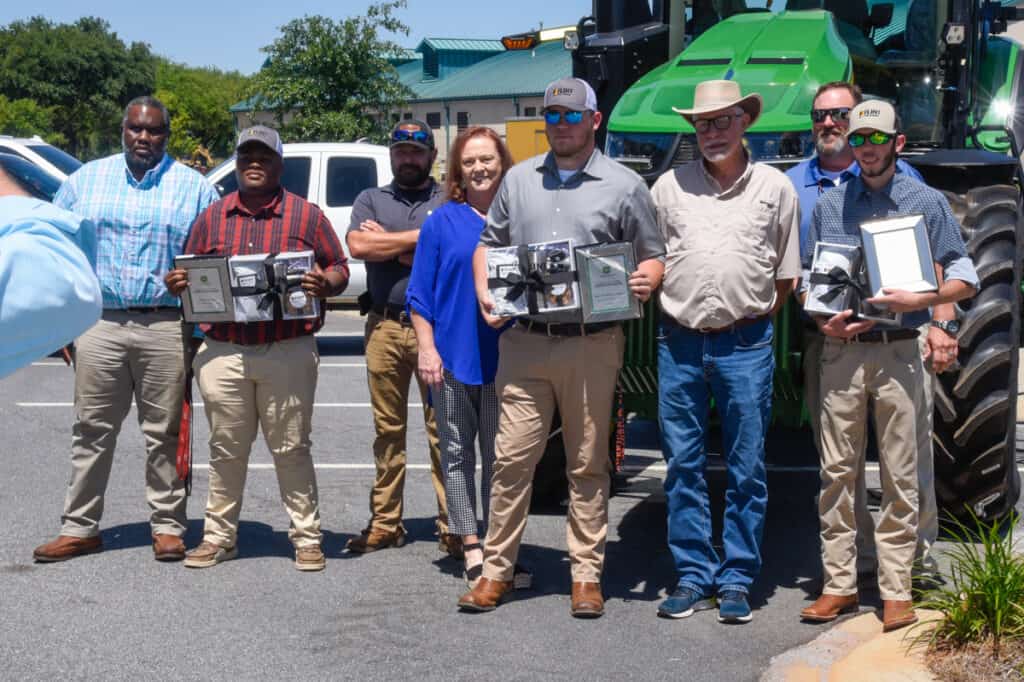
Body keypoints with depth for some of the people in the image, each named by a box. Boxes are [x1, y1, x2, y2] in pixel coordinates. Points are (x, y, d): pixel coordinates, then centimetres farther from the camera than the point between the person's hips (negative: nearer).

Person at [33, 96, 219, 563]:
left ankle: (167, 527, 12)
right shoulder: (87, 178, 12)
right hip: (98, 324, 2)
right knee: (92, 430, 5)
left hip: (166, 328, -2)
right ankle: (79, 528, 13)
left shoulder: (194, 187, 6)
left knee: (164, 433, 3)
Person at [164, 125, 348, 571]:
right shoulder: (212, 218, 13)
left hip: (288, 353, -3)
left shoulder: (307, 216, 5)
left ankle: (306, 537, 12)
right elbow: (191, 276, 17)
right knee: (226, 450, 9)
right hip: (223, 352, 3)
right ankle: (219, 537, 18)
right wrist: (177, 284, -5)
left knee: (291, 449, 3)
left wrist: (325, 284, -16)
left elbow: (339, 269, 5)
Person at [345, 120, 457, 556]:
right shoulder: (371, 200, 15)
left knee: (442, 429, -3)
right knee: (387, 430, 9)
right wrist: (422, 237, -4)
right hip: (385, 327, 3)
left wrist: (386, 241, -5)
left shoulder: (450, 201, 6)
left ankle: (451, 526, 2)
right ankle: (385, 523, 15)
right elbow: (357, 246, -4)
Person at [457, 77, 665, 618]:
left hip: (592, 345, -2)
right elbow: (489, 242, 21)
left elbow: (653, 256, 7)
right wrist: (483, 292, 4)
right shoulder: (519, 179, 14)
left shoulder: (624, 186, 4)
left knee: (588, 464, 5)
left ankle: (586, 575, 14)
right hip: (524, 343, 2)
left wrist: (646, 281, -15)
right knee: (511, 458, 1)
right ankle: (497, 570, 11)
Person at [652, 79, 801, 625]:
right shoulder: (669, 186, 8)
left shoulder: (774, 187, 6)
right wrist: (675, 313, 4)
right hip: (680, 343, 2)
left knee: (747, 469, 3)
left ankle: (736, 579, 11)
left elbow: (786, 277, 10)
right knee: (682, 466, 5)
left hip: (746, 344, -1)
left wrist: (754, 319, 3)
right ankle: (693, 575, 14)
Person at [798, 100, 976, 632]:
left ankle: (895, 591, 7)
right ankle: (839, 584, 12)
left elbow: (964, 278, 4)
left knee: (900, 475, 1)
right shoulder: (829, 206, 11)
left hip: (899, 352, -2)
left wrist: (917, 300, -13)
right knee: (837, 471, 4)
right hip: (841, 351, 2)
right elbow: (805, 276, 15)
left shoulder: (927, 203, 5)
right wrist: (823, 321, -4)